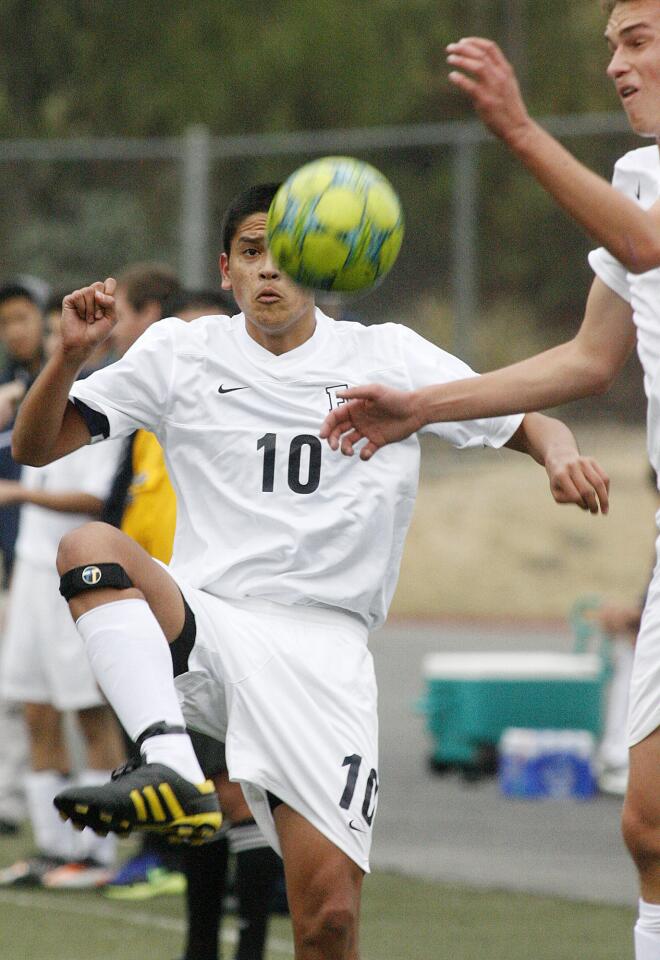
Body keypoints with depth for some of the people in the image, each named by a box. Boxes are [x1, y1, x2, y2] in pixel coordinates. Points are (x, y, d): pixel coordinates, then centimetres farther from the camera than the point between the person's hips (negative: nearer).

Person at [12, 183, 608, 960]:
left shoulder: (388, 358, 9)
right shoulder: (181, 354, 10)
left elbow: (528, 423, 12)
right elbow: (36, 446, 8)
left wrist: (562, 457, -13)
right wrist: (71, 354, -11)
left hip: (321, 648, -1)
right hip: (200, 629, 1)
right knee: (90, 547, -32)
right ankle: (173, 771, -45)